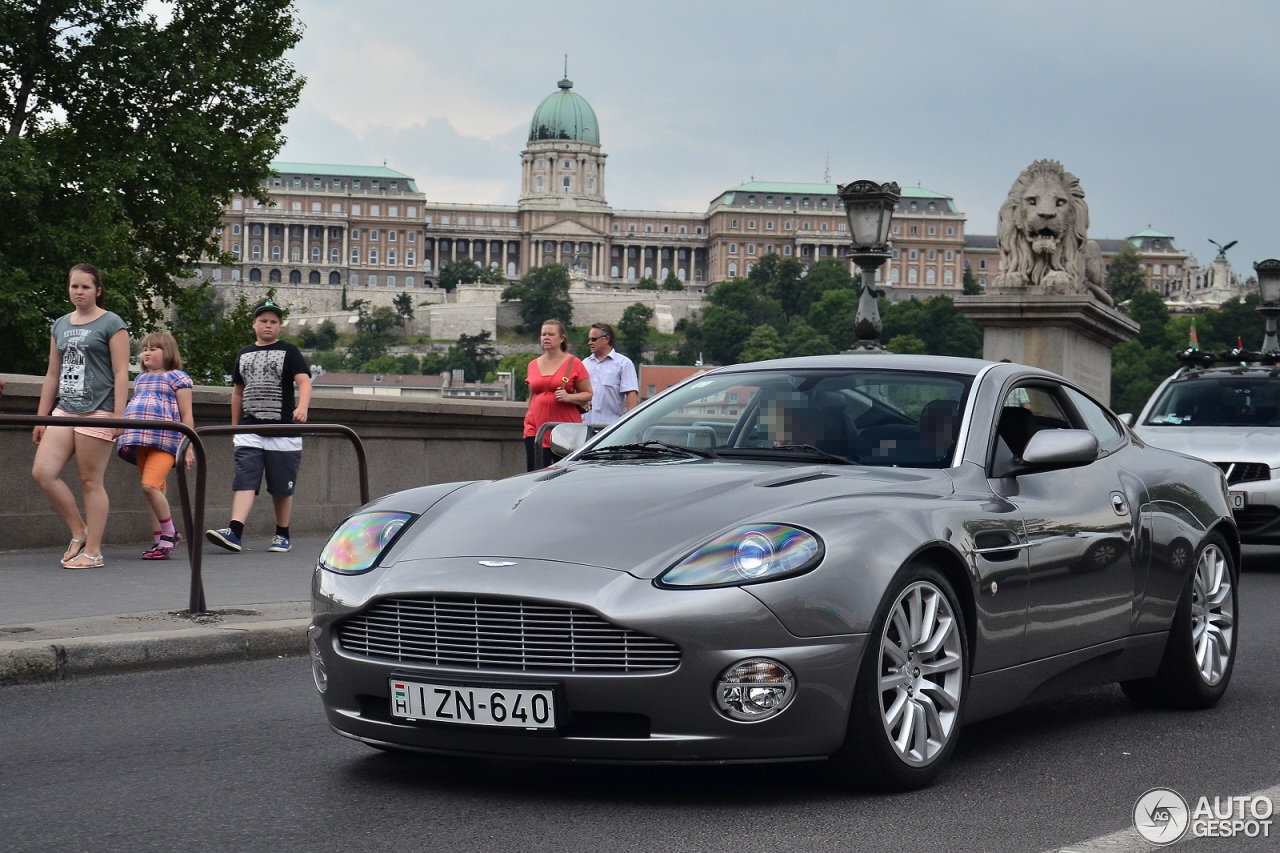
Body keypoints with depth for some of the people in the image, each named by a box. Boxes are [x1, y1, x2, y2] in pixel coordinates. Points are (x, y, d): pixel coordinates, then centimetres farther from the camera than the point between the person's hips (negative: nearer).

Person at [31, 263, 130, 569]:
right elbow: (53, 374, 19)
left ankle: (93, 551, 4)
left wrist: (118, 416, -14)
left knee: (90, 481, -4)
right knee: (42, 472, -7)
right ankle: (79, 532, 9)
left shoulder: (111, 324, -1)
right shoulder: (61, 325, 17)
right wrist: (41, 417, 16)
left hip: (97, 411, -6)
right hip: (64, 410, 6)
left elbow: (121, 373, -6)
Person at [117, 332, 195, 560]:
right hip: (141, 442, 7)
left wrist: (188, 447, -6)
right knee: (155, 490, 8)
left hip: (165, 441, -7)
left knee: (150, 485, -20)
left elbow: (186, 416, -1)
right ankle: (159, 540, 11)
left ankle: (170, 533, -6)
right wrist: (128, 439, 23)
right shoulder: (140, 379, 22)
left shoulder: (177, 378, 2)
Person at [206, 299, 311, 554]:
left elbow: (304, 381, -11)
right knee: (244, 482, -11)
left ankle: (282, 535, 17)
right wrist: (235, 427, 20)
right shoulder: (243, 355, 16)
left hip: (283, 431, -3)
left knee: (281, 488, 5)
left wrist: (302, 407, -30)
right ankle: (234, 532, -22)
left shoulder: (289, 351, 2)